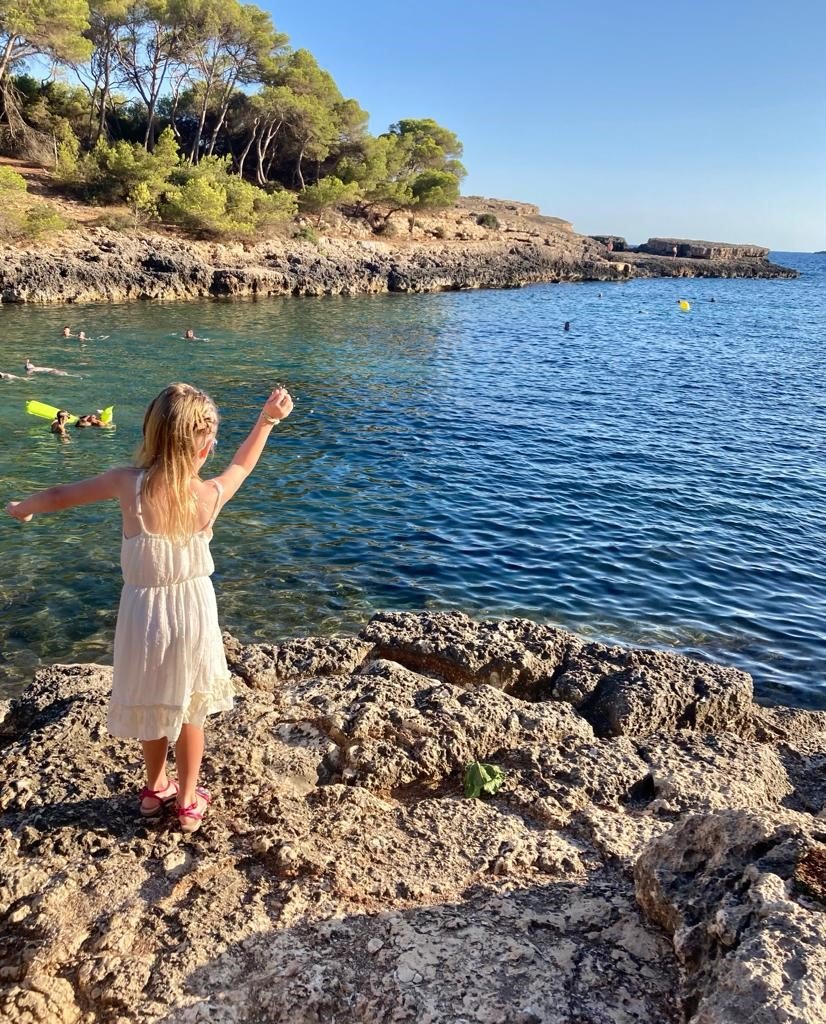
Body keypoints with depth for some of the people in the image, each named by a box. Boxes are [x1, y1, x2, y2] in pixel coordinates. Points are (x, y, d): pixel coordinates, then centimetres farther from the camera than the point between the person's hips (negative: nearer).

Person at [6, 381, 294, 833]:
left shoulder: (128, 483, -21)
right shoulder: (211, 495, -18)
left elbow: (59, 496, -4)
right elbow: (242, 465, 5)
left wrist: (22, 507, 17)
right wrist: (267, 420, 18)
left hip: (145, 613, 0)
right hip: (195, 612, 0)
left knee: (153, 706, 24)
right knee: (190, 710, 20)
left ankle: (156, 788, 45)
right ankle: (188, 800, 35)